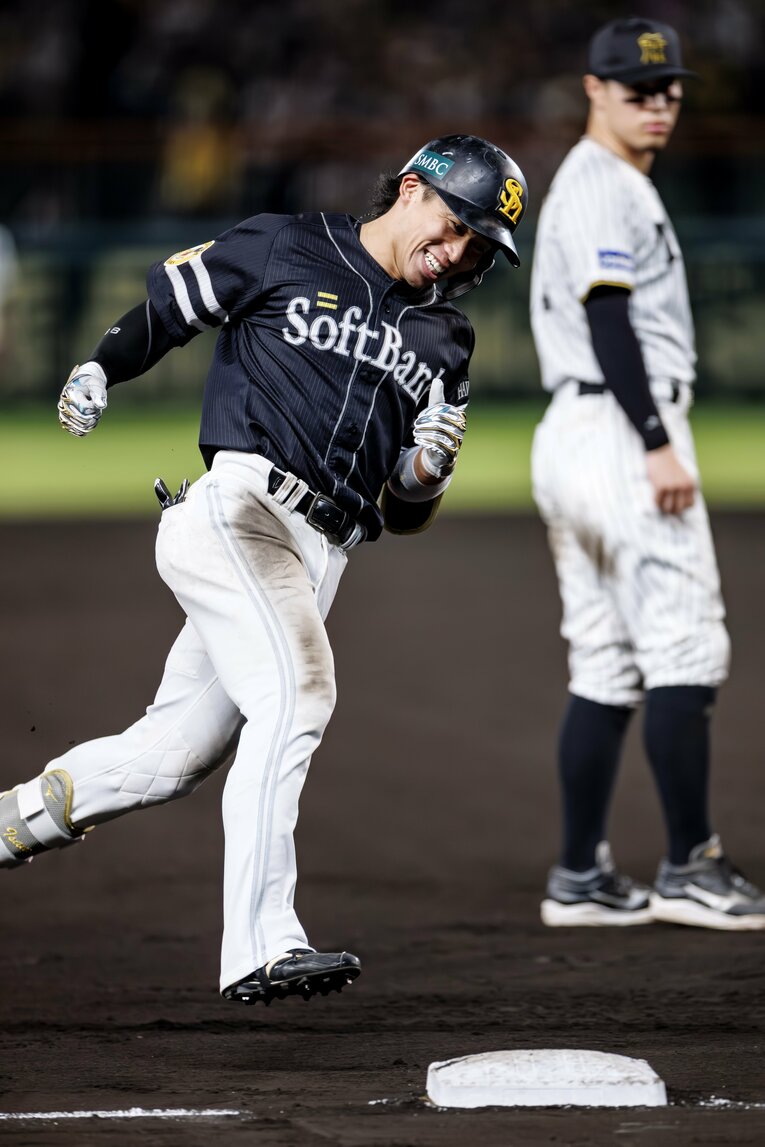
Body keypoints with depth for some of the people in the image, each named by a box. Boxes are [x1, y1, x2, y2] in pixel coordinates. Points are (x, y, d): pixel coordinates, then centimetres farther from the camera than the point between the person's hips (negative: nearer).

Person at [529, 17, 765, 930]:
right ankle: (689, 871, -12)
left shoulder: (598, 186, 23)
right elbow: (607, 317, -19)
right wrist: (658, 446, -24)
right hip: (621, 430, -10)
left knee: (606, 668, 9)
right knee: (685, 649, -10)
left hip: (570, 436, 10)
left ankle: (580, 878, 9)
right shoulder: (602, 186, -9)